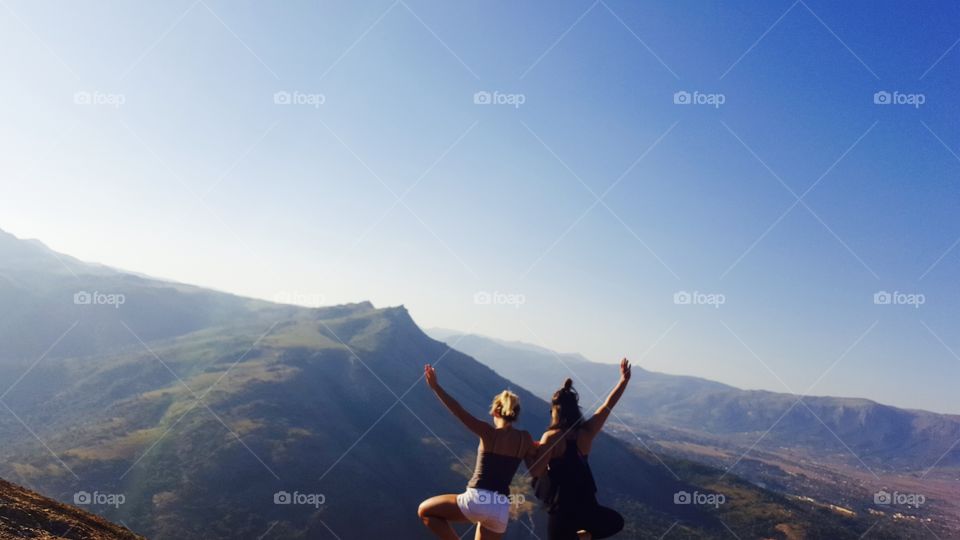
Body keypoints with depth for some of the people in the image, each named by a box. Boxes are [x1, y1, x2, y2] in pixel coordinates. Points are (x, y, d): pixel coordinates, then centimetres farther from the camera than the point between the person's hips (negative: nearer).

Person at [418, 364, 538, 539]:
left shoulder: (488, 432, -4)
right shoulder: (525, 439, 5)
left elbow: (459, 412, -12)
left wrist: (435, 387, -12)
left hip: (476, 501, -4)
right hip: (501, 509, 4)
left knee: (425, 511, 17)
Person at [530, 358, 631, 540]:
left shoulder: (551, 437, -12)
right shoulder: (586, 432, -1)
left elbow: (535, 472, -16)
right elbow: (608, 405, 9)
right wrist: (624, 380, 17)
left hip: (561, 510, -3)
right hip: (585, 505, 3)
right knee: (616, 521, 32)